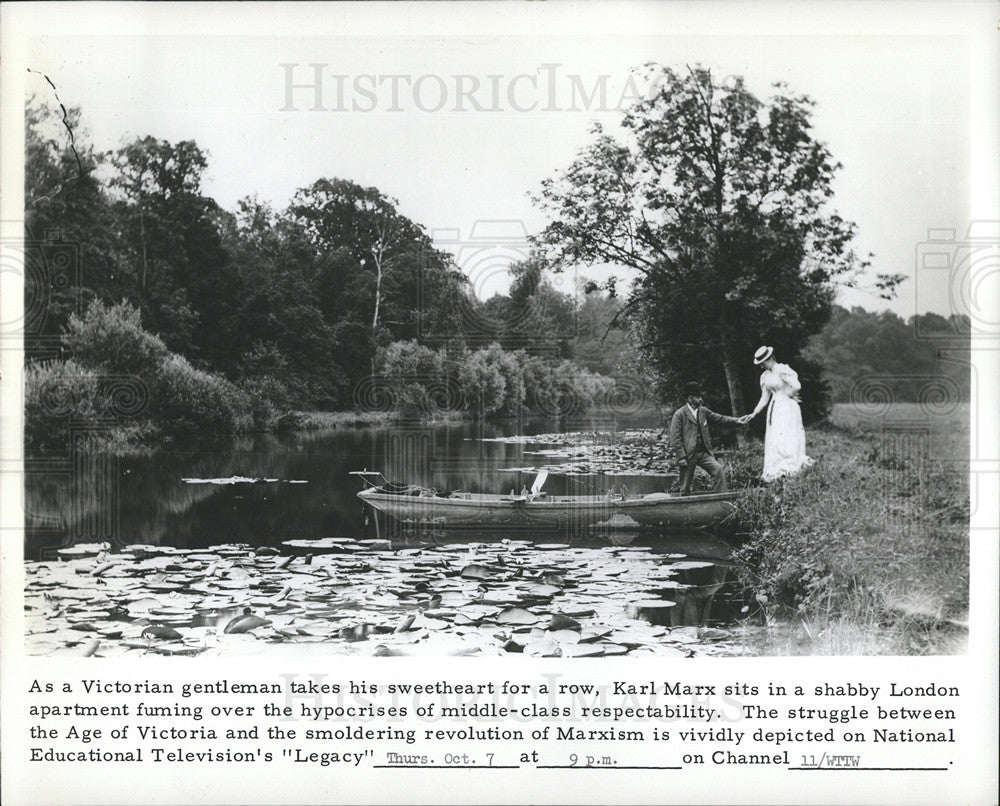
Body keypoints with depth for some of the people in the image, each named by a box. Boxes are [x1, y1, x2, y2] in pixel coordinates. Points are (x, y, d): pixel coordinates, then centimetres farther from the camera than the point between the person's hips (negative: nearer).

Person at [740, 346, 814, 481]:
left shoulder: (782, 371, -12)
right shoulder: (765, 376, 13)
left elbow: (797, 386, -23)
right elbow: (764, 398, 17)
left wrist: (789, 395, -4)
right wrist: (753, 414, 10)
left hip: (787, 408, -8)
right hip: (774, 409, 8)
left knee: (785, 441, -15)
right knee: (773, 442, 3)